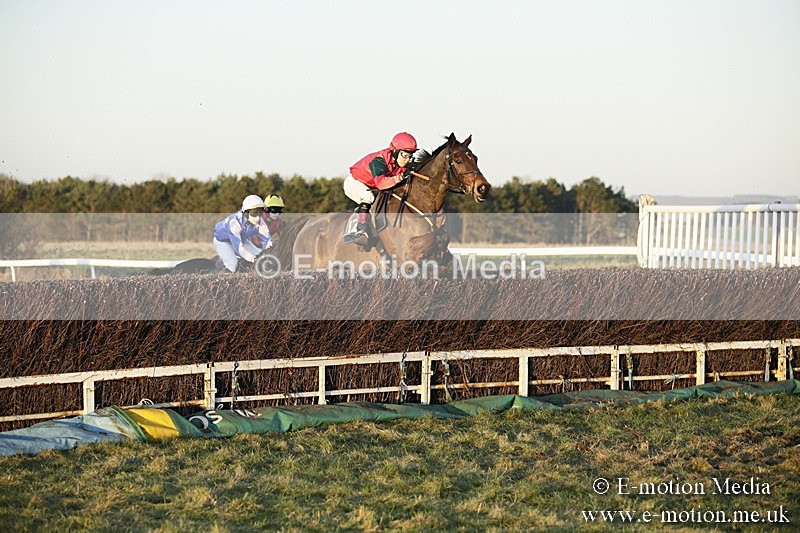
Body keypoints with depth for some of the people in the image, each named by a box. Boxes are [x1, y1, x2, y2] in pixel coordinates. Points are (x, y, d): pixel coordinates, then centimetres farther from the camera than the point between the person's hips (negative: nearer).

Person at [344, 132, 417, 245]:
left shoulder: (402, 165, -12)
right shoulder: (378, 161, -36)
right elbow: (380, 182, -50)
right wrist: (396, 179, -66)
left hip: (372, 187, 8)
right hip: (354, 182, -8)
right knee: (368, 196, -35)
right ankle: (361, 230, -39)